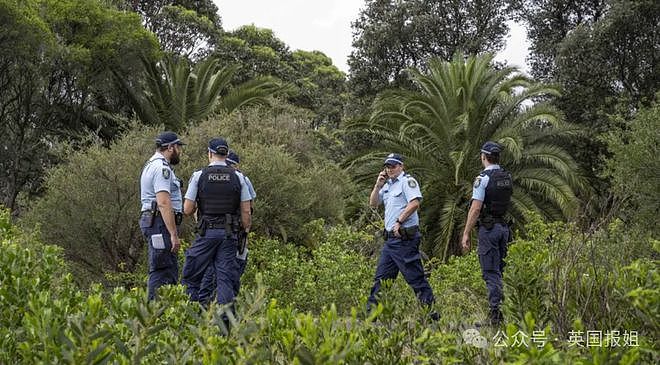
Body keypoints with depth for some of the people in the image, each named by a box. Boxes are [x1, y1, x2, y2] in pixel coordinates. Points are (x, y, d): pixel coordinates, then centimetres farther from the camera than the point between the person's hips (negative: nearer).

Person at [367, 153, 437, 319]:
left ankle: (431, 310, -4)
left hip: (405, 238, -9)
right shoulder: (387, 185, 19)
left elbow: (415, 202, -20)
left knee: (415, 277, -8)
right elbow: (373, 204, 18)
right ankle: (371, 310, 16)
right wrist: (378, 185, 6)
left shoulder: (407, 181, -7)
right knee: (381, 277, 11)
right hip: (390, 238, 9)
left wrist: (399, 221, -19)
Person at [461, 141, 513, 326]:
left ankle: (495, 312, -8)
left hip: (488, 228, -7)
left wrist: (466, 233, -13)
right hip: (504, 226, 7)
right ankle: (496, 309, 17)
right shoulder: (507, 177, 9)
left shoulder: (483, 178, -13)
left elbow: (476, 209, -17)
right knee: (498, 270, 13)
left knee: (491, 272, -5)